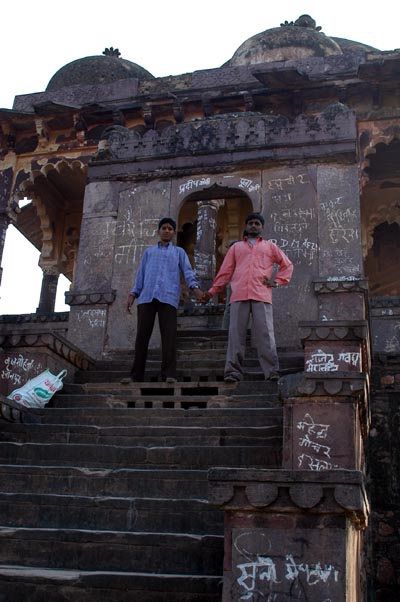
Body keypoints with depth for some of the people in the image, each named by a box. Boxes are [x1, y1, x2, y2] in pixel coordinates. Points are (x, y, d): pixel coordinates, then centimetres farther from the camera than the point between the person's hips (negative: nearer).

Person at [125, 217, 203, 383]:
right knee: (142, 335, -4)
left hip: (168, 296, -2)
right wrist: (133, 294, 8)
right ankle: (136, 374, -2)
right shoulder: (148, 252, 28)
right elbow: (140, 274, 22)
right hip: (147, 296, 2)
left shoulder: (179, 252, 22)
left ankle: (169, 374, -14)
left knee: (168, 335, -11)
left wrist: (195, 287, -12)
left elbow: (187, 271, 7)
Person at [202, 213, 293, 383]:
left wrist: (277, 281, 7)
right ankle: (233, 371, -6)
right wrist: (212, 291, 11)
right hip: (239, 296, 1)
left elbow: (287, 265, 22)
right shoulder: (236, 247, 25)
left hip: (262, 295, -1)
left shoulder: (270, 246, 24)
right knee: (236, 334, -6)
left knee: (264, 334, -10)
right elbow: (225, 272, 20)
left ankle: (272, 372, -12)